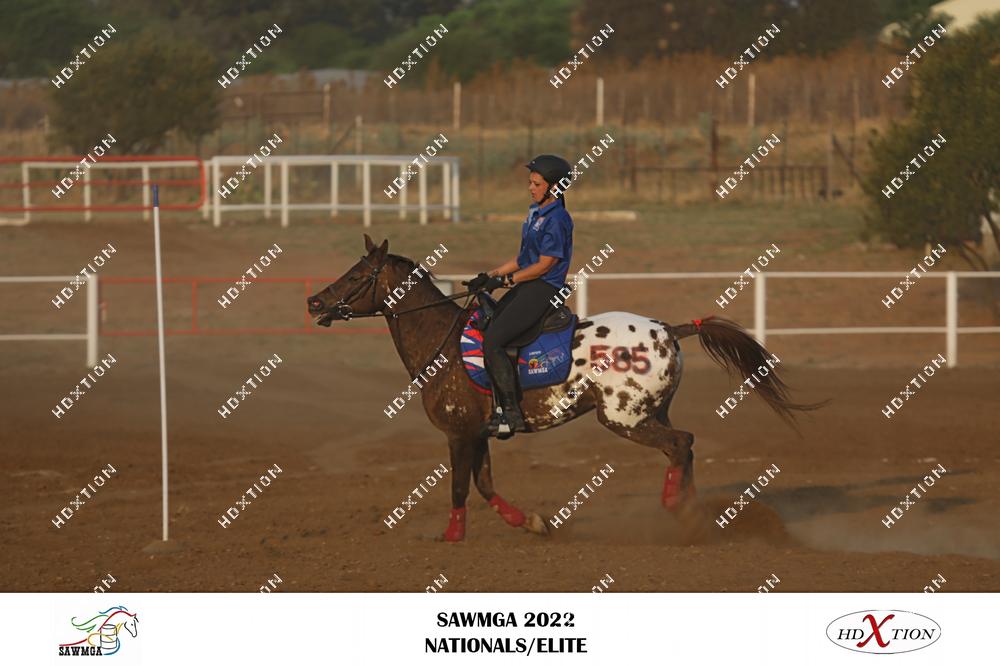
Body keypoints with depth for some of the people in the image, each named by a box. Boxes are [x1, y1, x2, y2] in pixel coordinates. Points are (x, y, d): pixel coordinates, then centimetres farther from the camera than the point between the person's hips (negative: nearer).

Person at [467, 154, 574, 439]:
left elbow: (544, 265, -17)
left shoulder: (557, 219, -14)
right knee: (482, 333, 4)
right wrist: (489, 276, 13)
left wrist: (506, 279, -14)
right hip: (525, 287, 10)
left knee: (492, 341, -20)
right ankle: (501, 407, 6)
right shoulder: (535, 212, 16)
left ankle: (512, 414, -17)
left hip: (543, 289, -10)